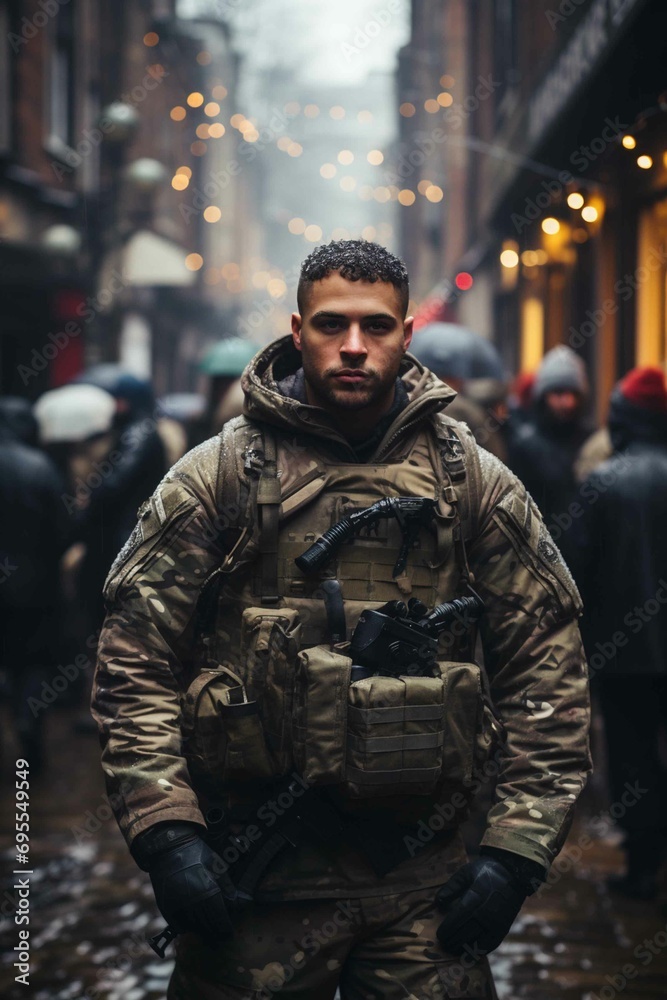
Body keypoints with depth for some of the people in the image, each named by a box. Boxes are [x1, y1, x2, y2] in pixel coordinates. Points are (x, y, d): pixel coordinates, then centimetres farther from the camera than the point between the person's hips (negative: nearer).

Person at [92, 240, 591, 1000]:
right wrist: (166, 834, -11)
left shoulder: (473, 481, 5)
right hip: (255, 879, -1)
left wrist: (516, 850, -1)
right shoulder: (218, 476, 0)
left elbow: (546, 665, 6)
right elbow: (133, 659, -1)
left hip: (425, 880, 2)